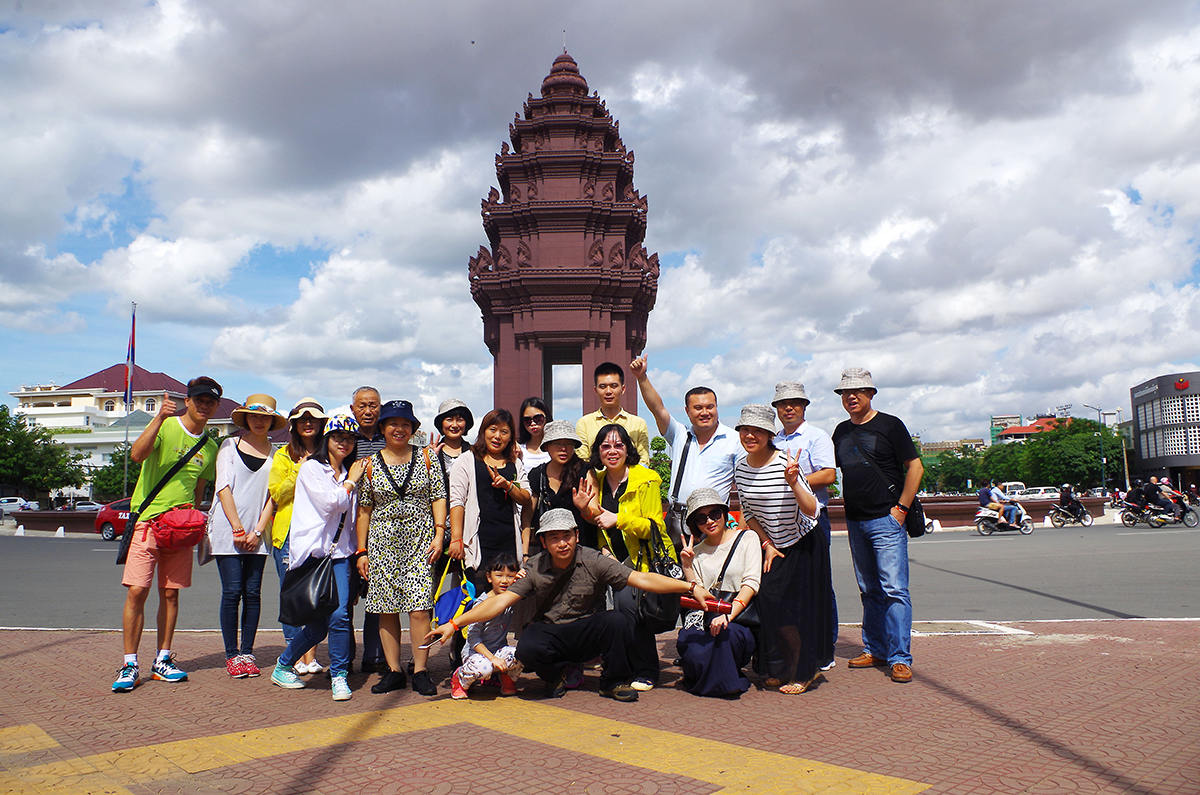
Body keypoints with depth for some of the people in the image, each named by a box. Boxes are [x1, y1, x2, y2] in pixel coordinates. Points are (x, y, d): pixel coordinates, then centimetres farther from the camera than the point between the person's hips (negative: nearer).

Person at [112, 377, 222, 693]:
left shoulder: (210, 448, 12)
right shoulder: (165, 426, -3)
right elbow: (136, 454, -22)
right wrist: (159, 418, -30)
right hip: (148, 519, -4)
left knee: (170, 594, 7)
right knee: (136, 591, -9)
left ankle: (162, 661, 17)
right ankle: (129, 666, 1)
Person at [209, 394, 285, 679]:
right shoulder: (230, 445, 6)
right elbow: (224, 487, -1)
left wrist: (257, 531, -4)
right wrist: (238, 529, -8)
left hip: (257, 532, 2)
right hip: (227, 528, -2)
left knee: (253, 593, 1)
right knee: (232, 591, -5)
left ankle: (247, 653, 11)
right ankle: (232, 655, 5)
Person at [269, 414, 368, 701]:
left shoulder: (349, 474, 19)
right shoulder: (311, 468, 1)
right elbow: (329, 503, -11)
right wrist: (351, 482, 0)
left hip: (339, 553, 4)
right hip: (311, 551, -4)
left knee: (339, 615, -13)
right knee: (318, 624, -4)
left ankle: (339, 677, 0)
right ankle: (283, 666, 20)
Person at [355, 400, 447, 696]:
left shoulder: (427, 459, 6)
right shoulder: (370, 464, 7)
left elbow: (439, 497, 5)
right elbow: (364, 509, 9)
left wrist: (439, 535, -6)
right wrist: (362, 550, 6)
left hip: (419, 540, -1)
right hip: (382, 542, 2)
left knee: (419, 608, -8)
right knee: (386, 609, 3)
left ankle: (420, 671, 1)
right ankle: (394, 670, 13)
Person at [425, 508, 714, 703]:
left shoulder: (593, 562, -12)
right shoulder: (535, 569, -8)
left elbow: (641, 579, -17)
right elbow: (501, 601, -12)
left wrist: (690, 587, -26)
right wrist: (454, 624, -21)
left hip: (587, 633, 0)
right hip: (550, 633, 1)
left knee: (618, 621, -30)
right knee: (527, 649, -32)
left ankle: (612, 682, -3)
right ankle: (558, 675, 4)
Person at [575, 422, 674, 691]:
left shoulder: (646, 480, -7)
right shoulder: (596, 481, 9)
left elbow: (655, 528, -10)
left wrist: (618, 519, -20)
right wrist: (585, 510, -2)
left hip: (648, 561, -5)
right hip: (616, 562, 5)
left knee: (625, 599, -27)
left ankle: (647, 672, -8)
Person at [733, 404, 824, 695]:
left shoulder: (785, 463, -21)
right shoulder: (741, 468, -3)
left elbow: (811, 510, -24)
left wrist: (793, 483, -39)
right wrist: (767, 545, -2)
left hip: (803, 545, -5)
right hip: (772, 546, 5)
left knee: (793, 610, -5)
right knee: (769, 604, 3)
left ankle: (804, 672, 15)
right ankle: (780, 670, 22)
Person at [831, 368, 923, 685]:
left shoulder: (889, 425, -3)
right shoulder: (841, 431, 14)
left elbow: (915, 467, -5)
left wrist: (901, 508, -10)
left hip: (886, 519, -6)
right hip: (855, 522, 6)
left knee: (894, 589, -10)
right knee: (869, 591, 12)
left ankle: (900, 658, -7)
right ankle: (875, 649, 20)